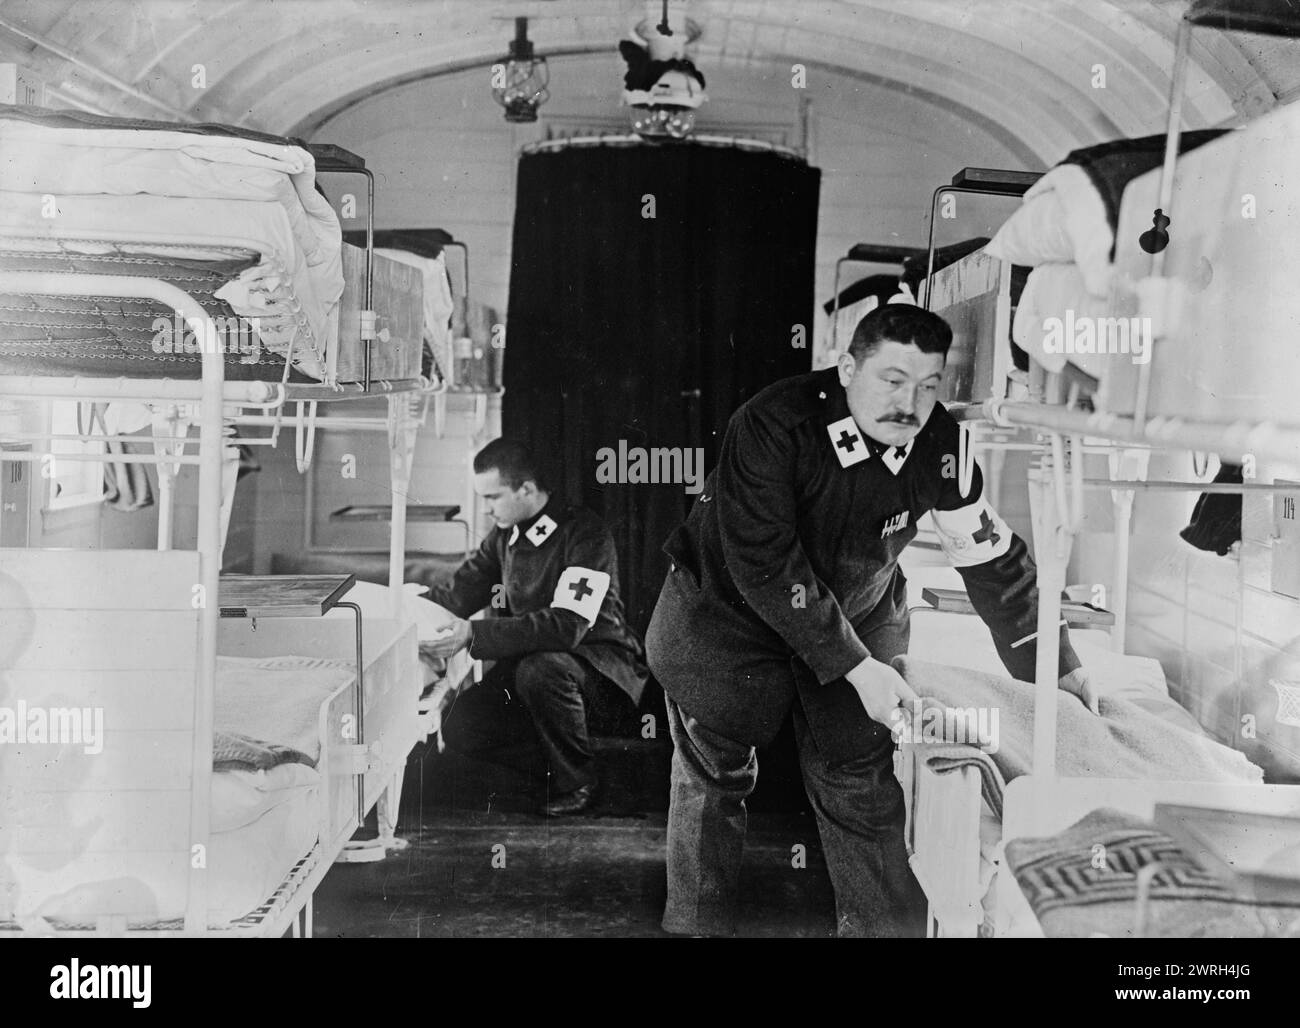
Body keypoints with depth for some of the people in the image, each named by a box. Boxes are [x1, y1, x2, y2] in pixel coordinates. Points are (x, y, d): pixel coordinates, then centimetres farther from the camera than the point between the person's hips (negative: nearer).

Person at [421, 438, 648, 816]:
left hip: (601, 667, -7)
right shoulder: (505, 535, 6)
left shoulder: (584, 534, -19)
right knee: (459, 729, -12)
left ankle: (576, 782, -14)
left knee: (540, 669, -38)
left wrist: (474, 634, -38)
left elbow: (568, 625, -32)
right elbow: (459, 593, 6)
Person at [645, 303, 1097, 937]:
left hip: (859, 617, 3)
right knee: (713, 775, 3)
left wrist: (1054, 669, -5)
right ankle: (696, 924, 19)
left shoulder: (938, 444, -17)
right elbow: (766, 566, -33)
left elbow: (992, 557, -7)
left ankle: (886, 926, 16)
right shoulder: (772, 427, -31)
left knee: (859, 782, 3)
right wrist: (857, 668, -33)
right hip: (728, 610, -3)